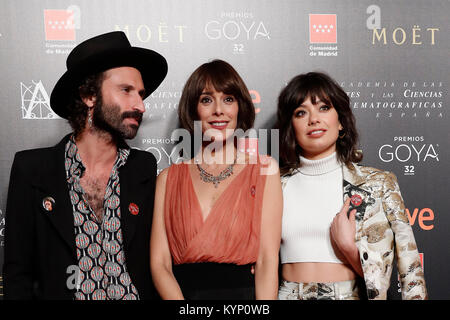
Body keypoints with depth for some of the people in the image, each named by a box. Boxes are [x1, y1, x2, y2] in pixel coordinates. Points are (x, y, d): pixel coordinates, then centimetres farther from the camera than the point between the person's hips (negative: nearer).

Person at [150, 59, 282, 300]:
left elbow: (267, 260, -1)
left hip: (243, 292, 0)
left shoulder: (264, 170, 6)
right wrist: (182, 305, -12)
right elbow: (159, 263, 3)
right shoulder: (168, 179, 9)